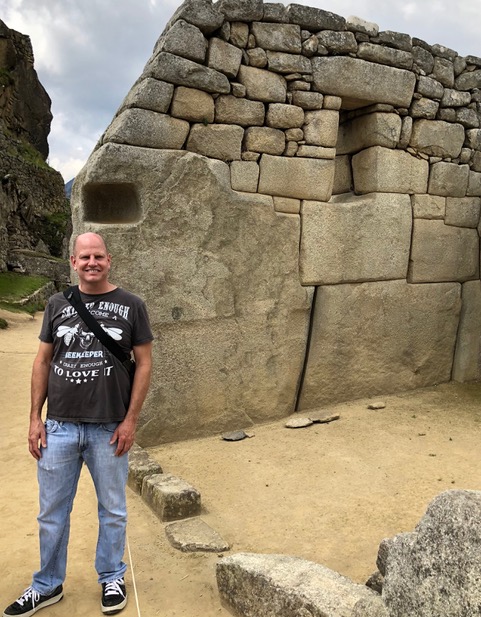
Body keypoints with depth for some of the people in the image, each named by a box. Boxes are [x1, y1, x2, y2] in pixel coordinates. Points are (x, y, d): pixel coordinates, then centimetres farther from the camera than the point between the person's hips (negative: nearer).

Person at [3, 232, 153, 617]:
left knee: (112, 510, 13)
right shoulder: (58, 304, 5)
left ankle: (112, 579, 35)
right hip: (59, 426, 3)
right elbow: (43, 361, 8)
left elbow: (144, 362, -2)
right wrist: (35, 418, 4)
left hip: (109, 429, -2)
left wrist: (131, 419, -7)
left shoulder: (131, 306, -3)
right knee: (52, 512, 14)